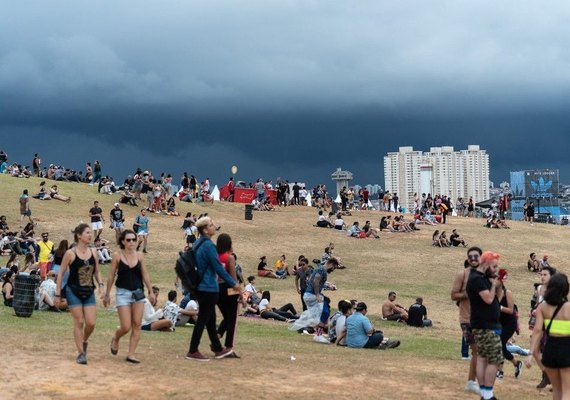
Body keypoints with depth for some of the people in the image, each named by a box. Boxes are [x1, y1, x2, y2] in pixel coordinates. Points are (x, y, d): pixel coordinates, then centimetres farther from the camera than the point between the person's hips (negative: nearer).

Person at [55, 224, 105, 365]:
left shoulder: (93, 252, 4)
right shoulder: (70, 253, -9)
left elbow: (97, 272, 14)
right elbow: (61, 274, -4)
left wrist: (100, 285, -3)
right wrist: (58, 294, -5)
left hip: (89, 292, 4)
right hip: (74, 291, -4)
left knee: (91, 323, -2)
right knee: (79, 322, -3)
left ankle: (84, 342, 28)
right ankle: (81, 353, 7)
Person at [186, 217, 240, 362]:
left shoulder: (198, 244, 10)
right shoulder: (208, 245, -18)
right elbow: (218, 267, -18)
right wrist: (233, 283, -10)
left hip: (201, 287, 10)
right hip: (209, 288, -10)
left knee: (210, 319, 15)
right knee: (203, 320, -2)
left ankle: (218, 349, 25)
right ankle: (193, 352, 3)